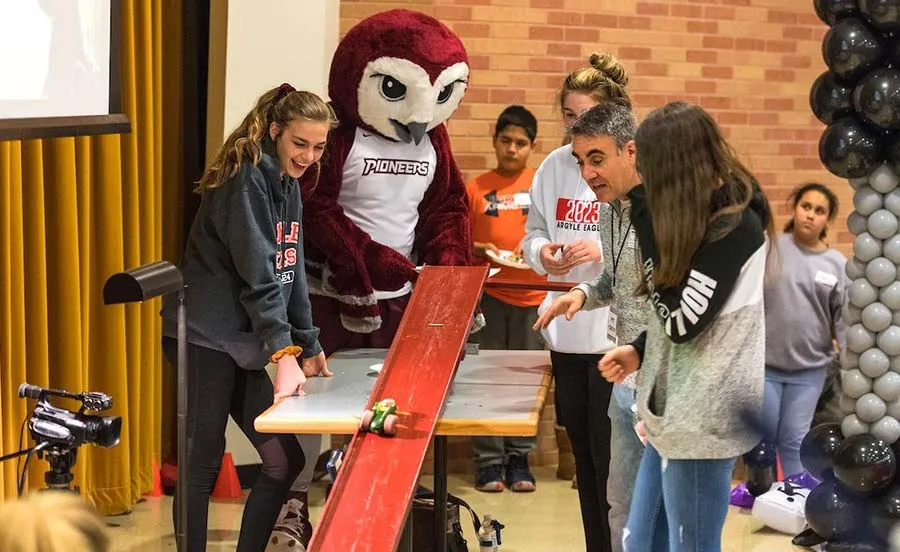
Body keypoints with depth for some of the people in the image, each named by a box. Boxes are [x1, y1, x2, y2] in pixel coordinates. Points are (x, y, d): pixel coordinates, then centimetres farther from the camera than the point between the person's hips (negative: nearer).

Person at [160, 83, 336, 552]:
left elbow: (292, 275, 19)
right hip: (205, 339, -9)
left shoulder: (288, 184, 14)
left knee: (285, 459, 6)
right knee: (203, 464, -7)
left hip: (242, 345, 9)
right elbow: (258, 276, -22)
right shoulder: (246, 179, -14)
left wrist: (309, 345, 16)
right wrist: (285, 351, -27)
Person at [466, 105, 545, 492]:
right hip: (487, 293, 0)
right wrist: (478, 250, -11)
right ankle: (488, 460, 8)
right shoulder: (476, 188, 6)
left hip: (532, 294, 0)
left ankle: (519, 458, 14)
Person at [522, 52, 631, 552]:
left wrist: (605, 251, -26)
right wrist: (542, 252, -7)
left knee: (614, 463, -2)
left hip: (620, 334, -6)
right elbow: (533, 233, 14)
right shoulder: (554, 166, 7)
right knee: (585, 460, 16)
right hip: (567, 332, 6)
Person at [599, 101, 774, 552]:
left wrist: (647, 216, -18)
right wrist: (640, 350, 3)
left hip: (702, 418, -9)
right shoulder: (709, 215, 10)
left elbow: (684, 321, -21)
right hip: (676, 411, 9)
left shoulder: (735, 226, -18)